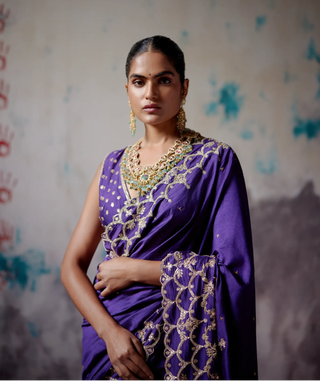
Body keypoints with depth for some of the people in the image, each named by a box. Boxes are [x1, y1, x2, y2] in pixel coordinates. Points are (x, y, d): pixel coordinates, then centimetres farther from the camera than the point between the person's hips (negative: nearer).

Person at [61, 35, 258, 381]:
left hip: (180, 342, -3)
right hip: (107, 337, 4)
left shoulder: (215, 160, -7)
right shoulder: (113, 166, 5)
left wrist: (134, 269, -12)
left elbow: (233, 270, -14)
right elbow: (73, 265, 2)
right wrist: (109, 330, -14)